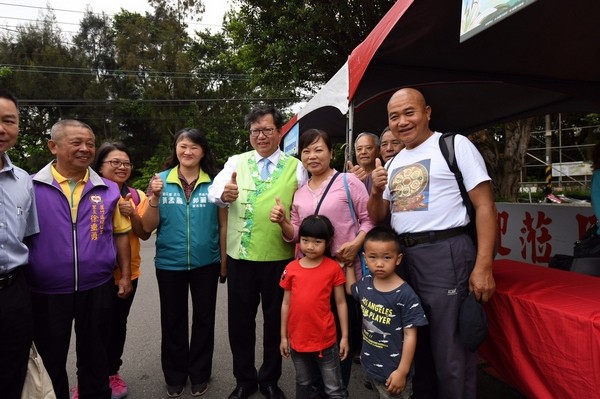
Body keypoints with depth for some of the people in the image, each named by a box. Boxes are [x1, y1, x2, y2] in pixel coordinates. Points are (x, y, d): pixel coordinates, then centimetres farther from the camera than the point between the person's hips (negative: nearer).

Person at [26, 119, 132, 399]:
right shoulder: (31, 187, -5)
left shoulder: (108, 190, 1)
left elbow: (121, 234, 6)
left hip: (97, 288, 1)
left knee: (94, 356, 18)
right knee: (50, 361, 17)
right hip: (46, 292, -1)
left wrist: (125, 275, 3)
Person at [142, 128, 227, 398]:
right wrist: (155, 198, -17)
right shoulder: (161, 180, -2)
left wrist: (224, 260, 2)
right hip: (169, 264, 1)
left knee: (204, 319, 13)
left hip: (206, 263, 0)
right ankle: (175, 376, 33)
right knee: (173, 321, 14)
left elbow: (223, 224, 1)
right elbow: (148, 227, -2)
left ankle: (199, 374, 32)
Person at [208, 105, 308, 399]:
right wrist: (224, 194, -34)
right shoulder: (236, 162, 5)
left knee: (275, 319, 13)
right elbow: (214, 190, -12)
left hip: (280, 257, -1)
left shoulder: (295, 167, 3)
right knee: (240, 319, 12)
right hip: (240, 256, 1)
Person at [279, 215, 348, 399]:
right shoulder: (291, 268, -3)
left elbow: (341, 303, -4)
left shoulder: (333, 268, -9)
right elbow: (286, 304, 4)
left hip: (326, 339, -3)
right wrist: (284, 336, 7)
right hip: (298, 339, 3)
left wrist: (345, 336, -3)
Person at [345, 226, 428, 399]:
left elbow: (410, 335, -17)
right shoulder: (365, 283, -6)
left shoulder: (405, 294, -22)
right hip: (371, 364, 6)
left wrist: (402, 371, -15)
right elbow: (351, 289, 19)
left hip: (394, 369, -5)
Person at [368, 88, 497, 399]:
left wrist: (483, 267, -17)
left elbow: (485, 206, -10)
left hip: (446, 255, -6)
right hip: (402, 257, 7)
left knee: (450, 353, 3)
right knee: (415, 345, 20)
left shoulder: (454, 145, -4)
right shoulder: (394, 162, 15)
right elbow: (378, 218, 17)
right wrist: (376, 191, -4)